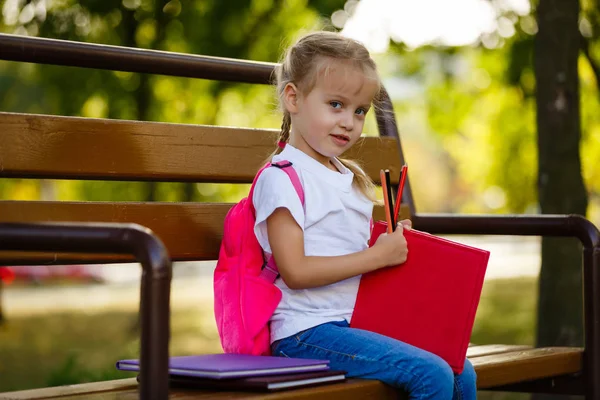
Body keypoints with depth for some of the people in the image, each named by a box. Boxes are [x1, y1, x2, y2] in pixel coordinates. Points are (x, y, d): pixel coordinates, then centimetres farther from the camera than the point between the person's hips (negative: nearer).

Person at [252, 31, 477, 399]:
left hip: (358, 322, 9)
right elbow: (295, 271, -17)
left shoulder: (349, 179, 19)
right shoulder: (281, 178, -9)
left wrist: (394, 244, 3)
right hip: (307, 330, -8)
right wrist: (377, 256, -16)